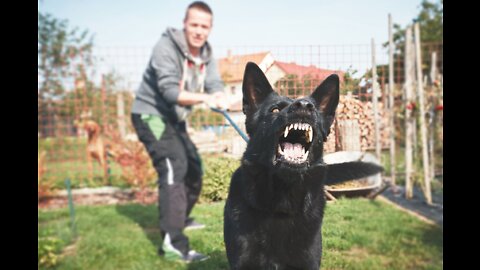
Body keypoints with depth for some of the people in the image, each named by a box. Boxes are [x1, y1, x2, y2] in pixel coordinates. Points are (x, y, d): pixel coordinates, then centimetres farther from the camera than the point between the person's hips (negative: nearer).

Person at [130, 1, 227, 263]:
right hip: (150, 115, -8)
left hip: (173, 118, 9)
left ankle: (180, 219, 37)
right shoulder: (166, 47, -20)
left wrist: (219, 97, -34)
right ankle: (172, 242, -25)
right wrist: (204, 98, -46)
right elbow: (170, 91, -31)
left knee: (193, 167, 15)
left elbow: (215, 84, -10)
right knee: (173, 167, -23)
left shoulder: (206, 54, 3)